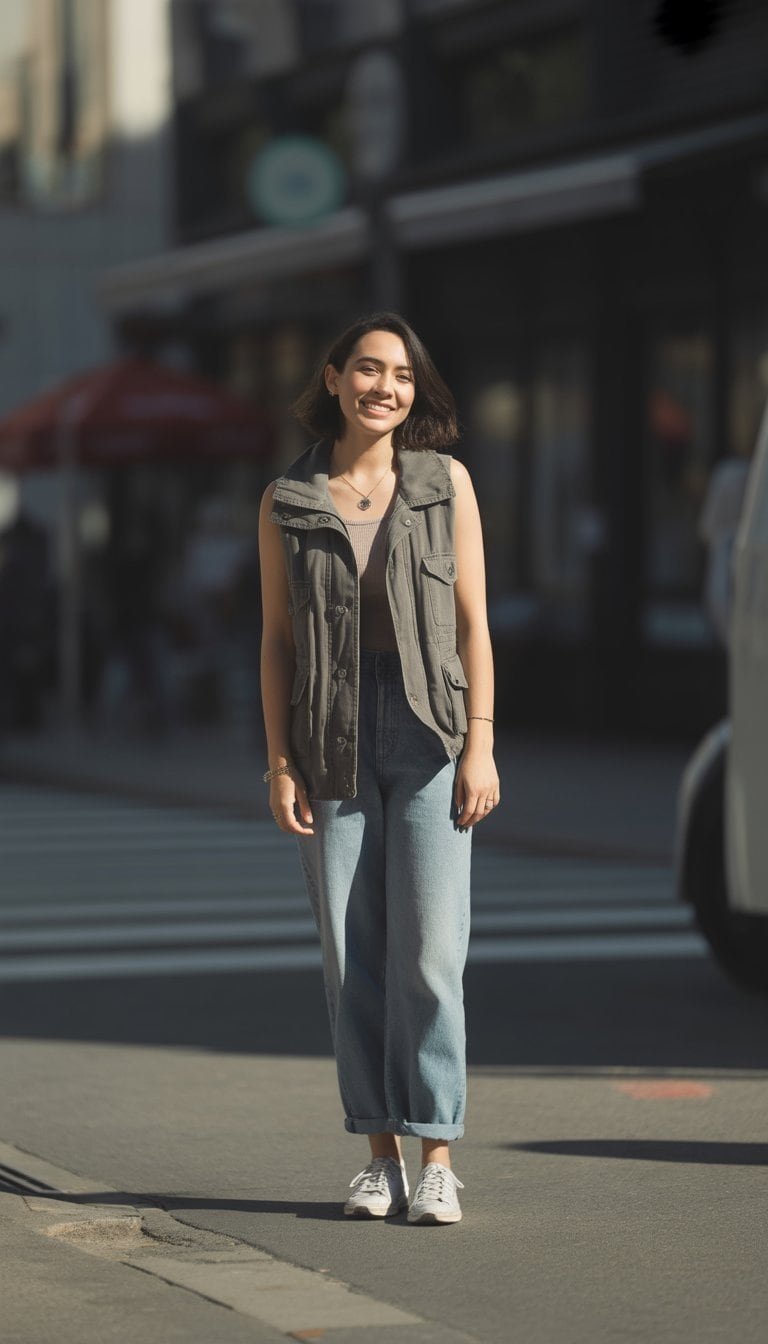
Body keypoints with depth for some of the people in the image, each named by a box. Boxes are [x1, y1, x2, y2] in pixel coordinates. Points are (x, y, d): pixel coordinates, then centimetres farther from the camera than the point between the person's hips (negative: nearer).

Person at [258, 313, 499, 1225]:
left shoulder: (445, 483, 3)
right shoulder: (286, 503, 5)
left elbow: (472, 623, 2)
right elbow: (276, 641, 6)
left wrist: (480, 745, -5)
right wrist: (280, 764, -1)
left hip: (427, 737, -1)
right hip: (332, 745, 1)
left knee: (428, 950, -7)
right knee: (351, 954, 3)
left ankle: (437, 1158, 0)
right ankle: (379, 1155, 12)